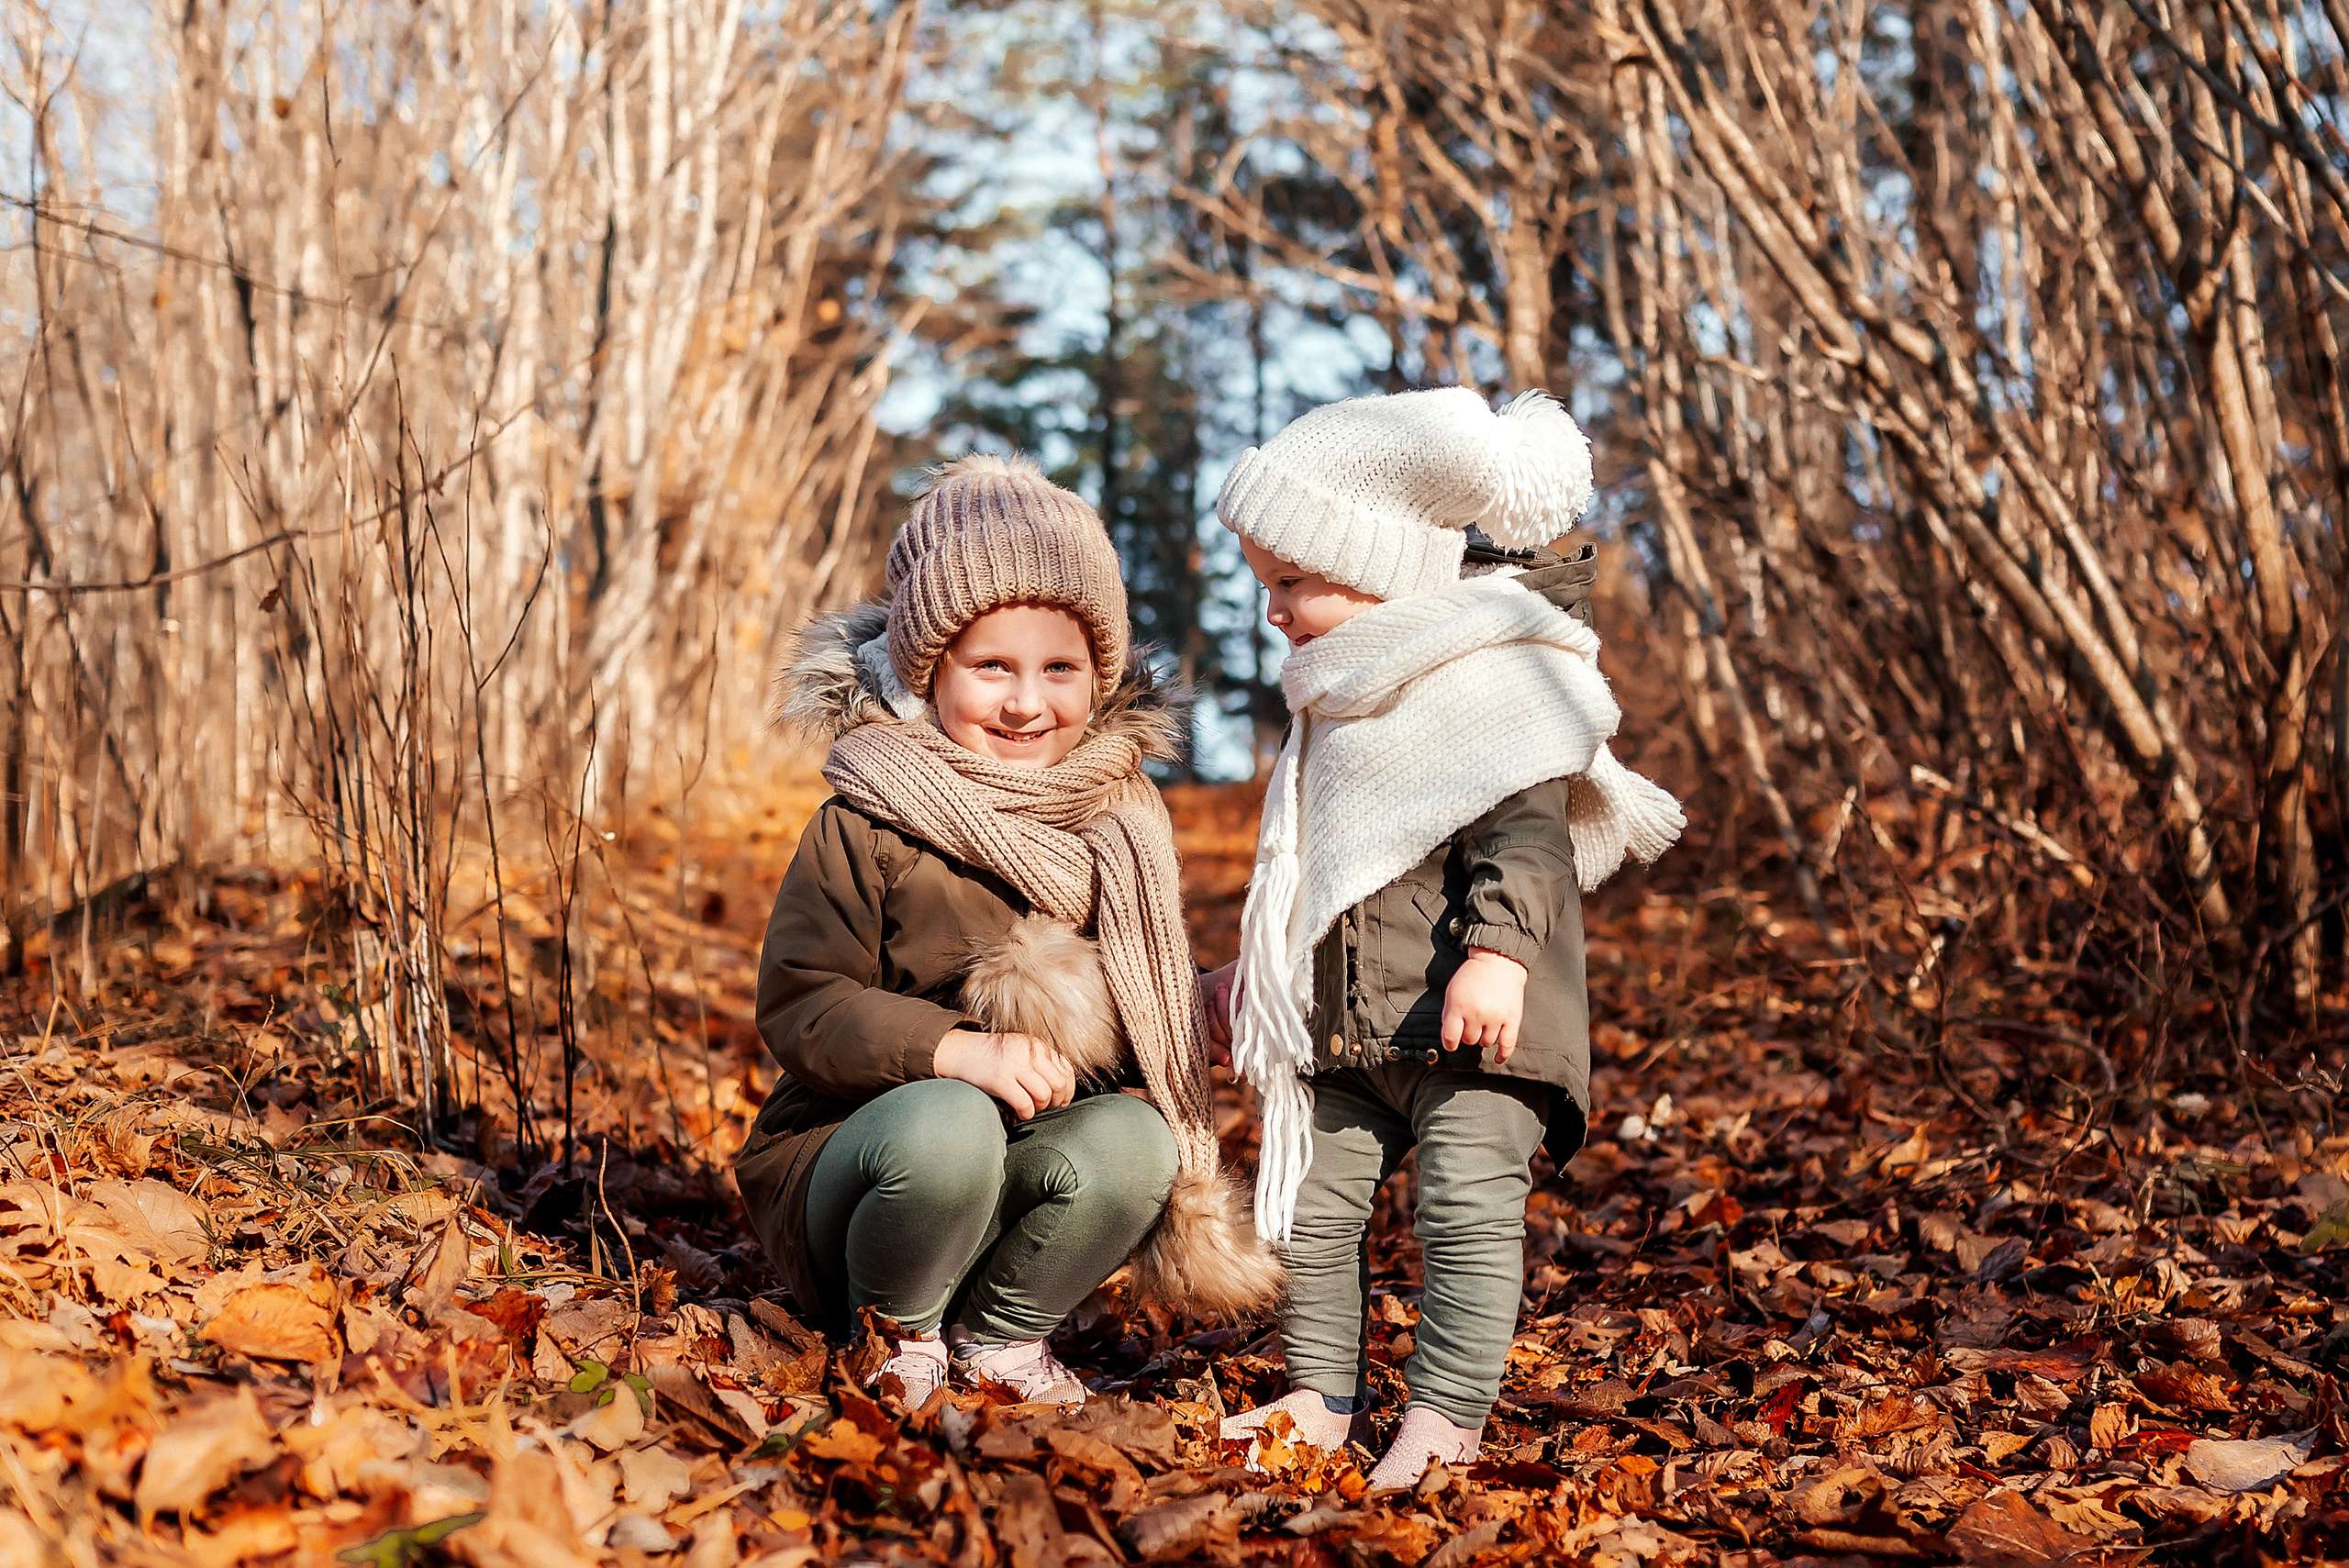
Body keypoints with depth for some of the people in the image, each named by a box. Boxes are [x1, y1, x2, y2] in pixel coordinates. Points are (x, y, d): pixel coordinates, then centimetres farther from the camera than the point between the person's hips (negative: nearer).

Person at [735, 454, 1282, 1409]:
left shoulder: (1121, 820, 2)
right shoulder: (866, 824, -12)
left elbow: (1156, 1011, 10)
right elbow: (799, 1007, -18)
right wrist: (960, 1050, -32)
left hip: (1039, 1148, 4)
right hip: (852, 1145, -3)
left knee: (1134, 1142, -29)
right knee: (945, 1126, -37)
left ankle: (1002, 1333, 0)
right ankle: (895, 1330, -5)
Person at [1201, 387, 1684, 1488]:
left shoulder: (1495, 675, -9)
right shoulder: (1339, 702, 19)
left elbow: (1529, 828, -19)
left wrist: (1498, 950, -32)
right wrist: (1256, 973, 34)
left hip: (1469, 1022, -8)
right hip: (1346, 1026, 9)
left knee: (1467, 1203, -11)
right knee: (1317, 1202, 8)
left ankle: (1446, 1410, -4)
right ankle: (1326, 1397, 19)